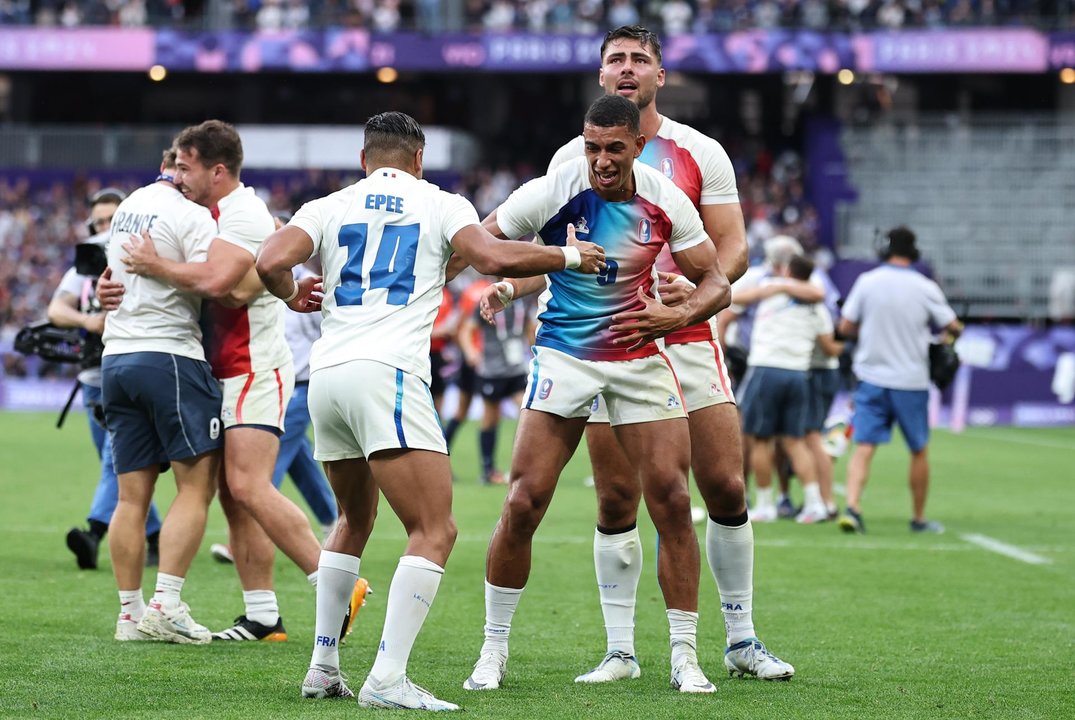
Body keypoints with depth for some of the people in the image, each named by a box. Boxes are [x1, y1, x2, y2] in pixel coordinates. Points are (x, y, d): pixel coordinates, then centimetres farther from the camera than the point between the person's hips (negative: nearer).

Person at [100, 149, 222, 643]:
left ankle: (130, 612, 6)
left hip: (116, 356, 7)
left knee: (132, 495, 7)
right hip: (169, 355, -7)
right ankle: (166, 604, -10)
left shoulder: (127, 208, 16)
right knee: (198, 485, -2)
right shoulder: (192, 216, -8)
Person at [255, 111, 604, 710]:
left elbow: (272, 263, 0)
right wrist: (569, 256, 9)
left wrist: (293, 295, 22)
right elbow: (494, 258, -7)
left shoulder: (328, 208, 16)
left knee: (355, 521, 25)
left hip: (326, 377, 5)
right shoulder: (441, 205, 10)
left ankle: (323, 667, 24)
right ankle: (387, 680, -20)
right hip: (386, 374, -5)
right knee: (435, 531, -7)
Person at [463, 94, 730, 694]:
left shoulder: (665, 200, -6)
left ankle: (685, 657, 5)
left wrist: (678, 316, -19)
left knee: (673, 501, -6)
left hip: (640, 354, 2)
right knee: (523, 505, -10)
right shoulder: (554, 193, -14)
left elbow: (715, 281, 0)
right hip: (563, 357, -2)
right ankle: (494, 651, 7)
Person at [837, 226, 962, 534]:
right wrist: (950, 334, 23)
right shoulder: (925, 288, -6)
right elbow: (953, 328, 0)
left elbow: (846, 327, 0)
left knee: (864, 447, -2)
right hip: (911, 380, -1)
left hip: (871, 378, 1)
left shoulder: (866, 282, -3)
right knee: (919, 450, 14)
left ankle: (852, 506, -22)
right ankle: (918, 518, 20)